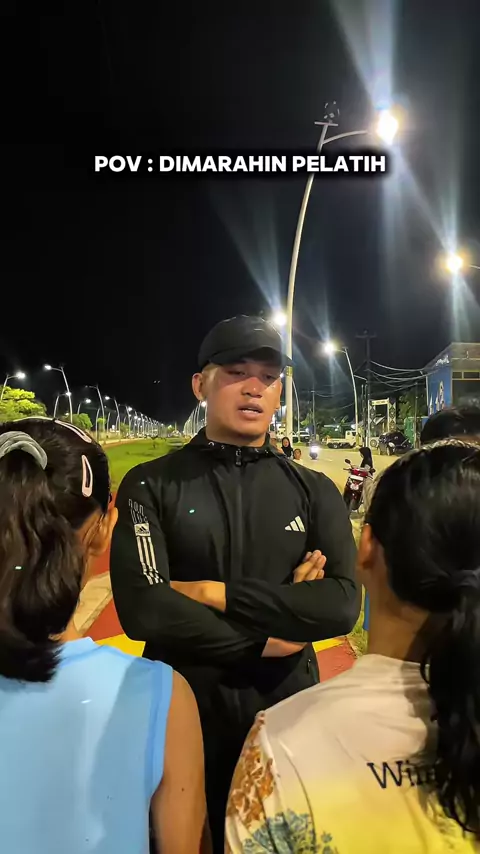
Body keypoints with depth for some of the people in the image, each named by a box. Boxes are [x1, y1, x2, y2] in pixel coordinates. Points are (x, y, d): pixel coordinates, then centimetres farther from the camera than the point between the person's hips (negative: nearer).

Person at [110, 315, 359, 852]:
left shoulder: (314, 491, -2)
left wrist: (218, 593, -20)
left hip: (289, 712, 2)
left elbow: (342, 604, -14)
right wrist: (266, 640, -14)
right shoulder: (151, 485, -9)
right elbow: (144, 610, -20)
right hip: (183, 713, -2)